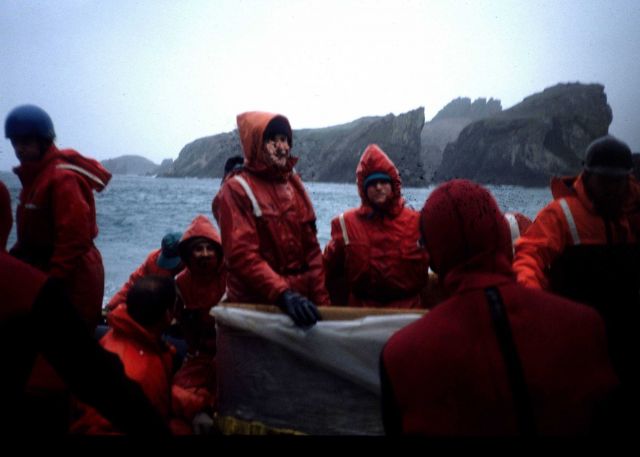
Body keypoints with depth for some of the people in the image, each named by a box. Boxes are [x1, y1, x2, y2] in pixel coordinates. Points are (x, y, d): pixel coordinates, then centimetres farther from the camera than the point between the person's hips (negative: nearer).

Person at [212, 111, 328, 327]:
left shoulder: (293, 183, 9)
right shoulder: (237, 190, -9)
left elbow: (310, 246, 9)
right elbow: (242, 255, -19)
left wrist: (321, 300, 3)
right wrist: (283, 294, -29)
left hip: (301, 299, 5)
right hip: (256, 307, -5)